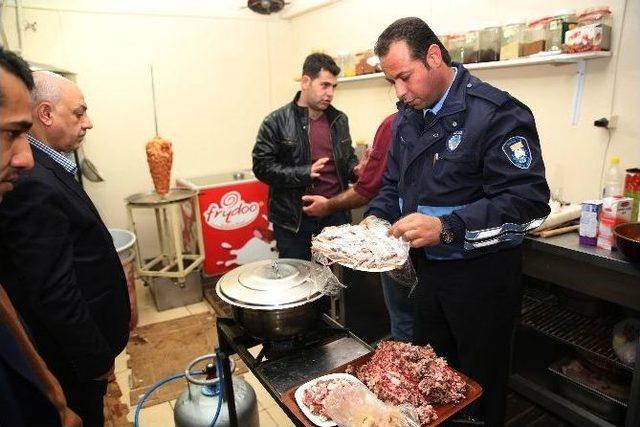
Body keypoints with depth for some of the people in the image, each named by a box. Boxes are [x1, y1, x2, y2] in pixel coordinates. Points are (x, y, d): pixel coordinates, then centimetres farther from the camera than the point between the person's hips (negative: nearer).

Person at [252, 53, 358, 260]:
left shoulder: (339, 120, 7)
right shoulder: (277, 122, -7)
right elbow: (262, 166, -11)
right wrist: (304, 173, -22)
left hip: (335, 213, 4)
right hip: (293, 216, -4)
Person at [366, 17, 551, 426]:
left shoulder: (497, 113, -18)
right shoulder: (407, 117, 5)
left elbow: (529, 203, -24)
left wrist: (447, 228, -33)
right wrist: (377, 217, -5)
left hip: (482, 275, -6)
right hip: (428, 269, 7)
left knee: (480, 387, 15)